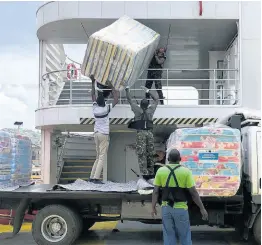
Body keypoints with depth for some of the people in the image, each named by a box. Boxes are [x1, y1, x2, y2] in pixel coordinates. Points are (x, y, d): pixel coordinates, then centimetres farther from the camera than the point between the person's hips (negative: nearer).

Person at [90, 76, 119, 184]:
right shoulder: (106, 108, -10)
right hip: (104, 134, -6)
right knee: (102, 157, -7)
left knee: (98, 157, 14)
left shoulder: (95, 108, 1)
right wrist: (111, 87, 5)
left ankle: (92, 177, 11)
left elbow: (93, 95, 14)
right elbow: (116, 98, -3)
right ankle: (96, 178, -16)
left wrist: (93, 82, 20)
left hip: (96, 133, 6)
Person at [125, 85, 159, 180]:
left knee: (141, 154, -5)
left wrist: (127, 89, 26)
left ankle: (144, 173, -12)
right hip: (149, 133, 2)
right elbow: (156, 99, 25)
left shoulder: (137, 110, 3)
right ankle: (151, 173, 10)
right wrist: (148, 91, 28)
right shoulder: (150, 110, 9)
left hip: (140, 133, -2)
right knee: (150, 154, 7)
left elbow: (129, 99, 14)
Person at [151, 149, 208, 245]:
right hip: (180, 209, -2)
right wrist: (202, 209, -5)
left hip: (166, 208, 2)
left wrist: (153, 207, 7)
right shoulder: (186, 171, -11)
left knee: (169, 237, 10)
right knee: (184, 236, 13)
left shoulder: (161, 171, -4)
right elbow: (193, 192, -12)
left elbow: (155, 191, -2)